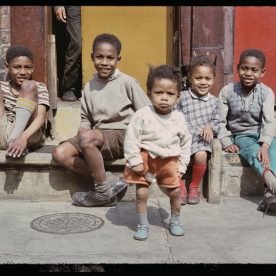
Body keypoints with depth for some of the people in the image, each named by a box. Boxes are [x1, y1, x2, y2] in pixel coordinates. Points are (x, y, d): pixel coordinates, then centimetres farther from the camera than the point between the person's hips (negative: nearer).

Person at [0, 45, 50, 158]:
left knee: (29, 86, -15)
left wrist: (23, 137, -31)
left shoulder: (39, 88, 4)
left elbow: (41, 117, -12)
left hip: (29, 137, -2)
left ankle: (14, 138, -31)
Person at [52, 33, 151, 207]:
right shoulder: (89, 87, 12)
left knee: (87, 138, -34)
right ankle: (103, 182, -16)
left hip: (122, 135, -6)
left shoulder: (127, 82, -2)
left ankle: (103, 192, -18)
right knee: (60, 153, -14)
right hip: (97, 136, 6)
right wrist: (83, 129, -5)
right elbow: (86, 119, 17)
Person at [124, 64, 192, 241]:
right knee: (141, 193, -2)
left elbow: (186, 142, 7)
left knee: (175, 192, 6)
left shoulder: (179, 118, -3)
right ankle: (143, 225, 17)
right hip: (146, 159, -2)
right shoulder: (143, 115, -15)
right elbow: (131, 139, -12)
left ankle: (175, 221, 30)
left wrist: (182, 165, 5)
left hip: (169, 161, 3)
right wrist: (135, 161, -15)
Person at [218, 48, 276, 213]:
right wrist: (226, 142, -18)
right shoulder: (227, 91, -4)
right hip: (240, 136, -1)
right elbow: (220, 121, -3)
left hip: (263, 136, 1)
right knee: (253, 150, -33)